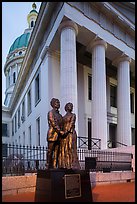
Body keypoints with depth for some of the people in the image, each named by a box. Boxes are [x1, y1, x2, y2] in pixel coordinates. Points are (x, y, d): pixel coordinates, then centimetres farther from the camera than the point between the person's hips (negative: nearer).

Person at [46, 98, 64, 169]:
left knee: (56, 151, 3)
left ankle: (54, 166, 4)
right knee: (50, 150, -4)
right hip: (52, 133, -7)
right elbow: (53, 123, -11)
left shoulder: (59, 115, 21)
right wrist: (60, 131, -15)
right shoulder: (51, 112, 0)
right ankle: (48, 166, 1)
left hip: (58, 135, 7)